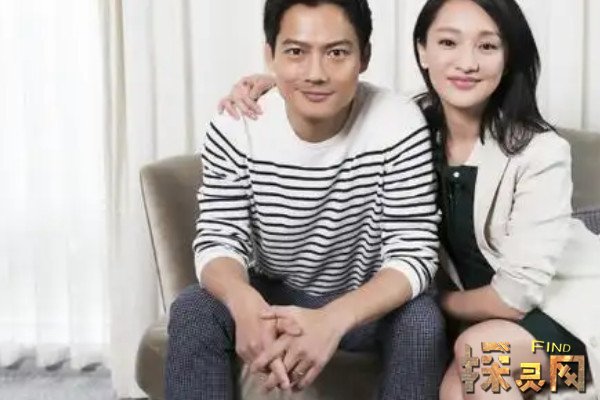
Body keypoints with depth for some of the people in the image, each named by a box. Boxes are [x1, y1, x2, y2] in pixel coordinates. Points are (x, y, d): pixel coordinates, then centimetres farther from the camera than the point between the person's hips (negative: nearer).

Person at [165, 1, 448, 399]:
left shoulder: (400, 125, -21)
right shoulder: (234, 127, -17)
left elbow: (414, 253, -23)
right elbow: (218, 240, -18)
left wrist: (334, 320, -43)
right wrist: (245, 303, -43)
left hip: (368, 302, -1)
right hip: (273, 297, 1)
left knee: (422, 320, -31)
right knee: (192, 312, -26)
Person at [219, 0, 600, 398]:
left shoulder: (540, 153, -29)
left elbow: (517, 293, -23)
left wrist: (438, 302, -7)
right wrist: (274, 82, -14)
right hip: (493, 308, 4)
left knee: (478, 348, -30)